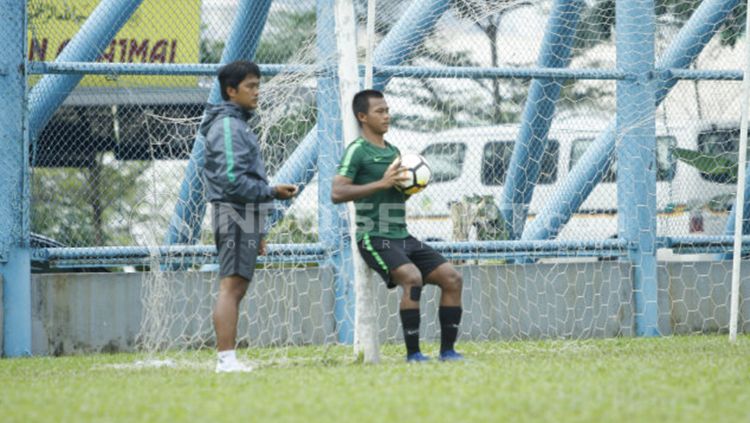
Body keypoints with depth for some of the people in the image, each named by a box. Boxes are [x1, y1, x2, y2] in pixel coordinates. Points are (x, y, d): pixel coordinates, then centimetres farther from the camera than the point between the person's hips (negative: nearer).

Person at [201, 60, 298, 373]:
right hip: (235, 215, -11)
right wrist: (272, 192, -13)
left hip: (244, 217, 11)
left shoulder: (238, 125, 22)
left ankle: (228, 359, 9)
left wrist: (256, 232, 24)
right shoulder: (227, 127, -11)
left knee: (236, 288, 9)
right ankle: (226, 358, -18)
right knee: (231, 286, -14)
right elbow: (231, 180, -20)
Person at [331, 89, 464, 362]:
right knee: (412, 278, -30)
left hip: (403, 237, 8)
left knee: (452, 278, -5)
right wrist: (381, 184, -21)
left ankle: (447, 350, 0)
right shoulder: (358, 150, -5)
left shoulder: (393, 151, 19)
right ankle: (413, 353, -22)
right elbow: (337, 193, -16)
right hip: (376, 238, -8)